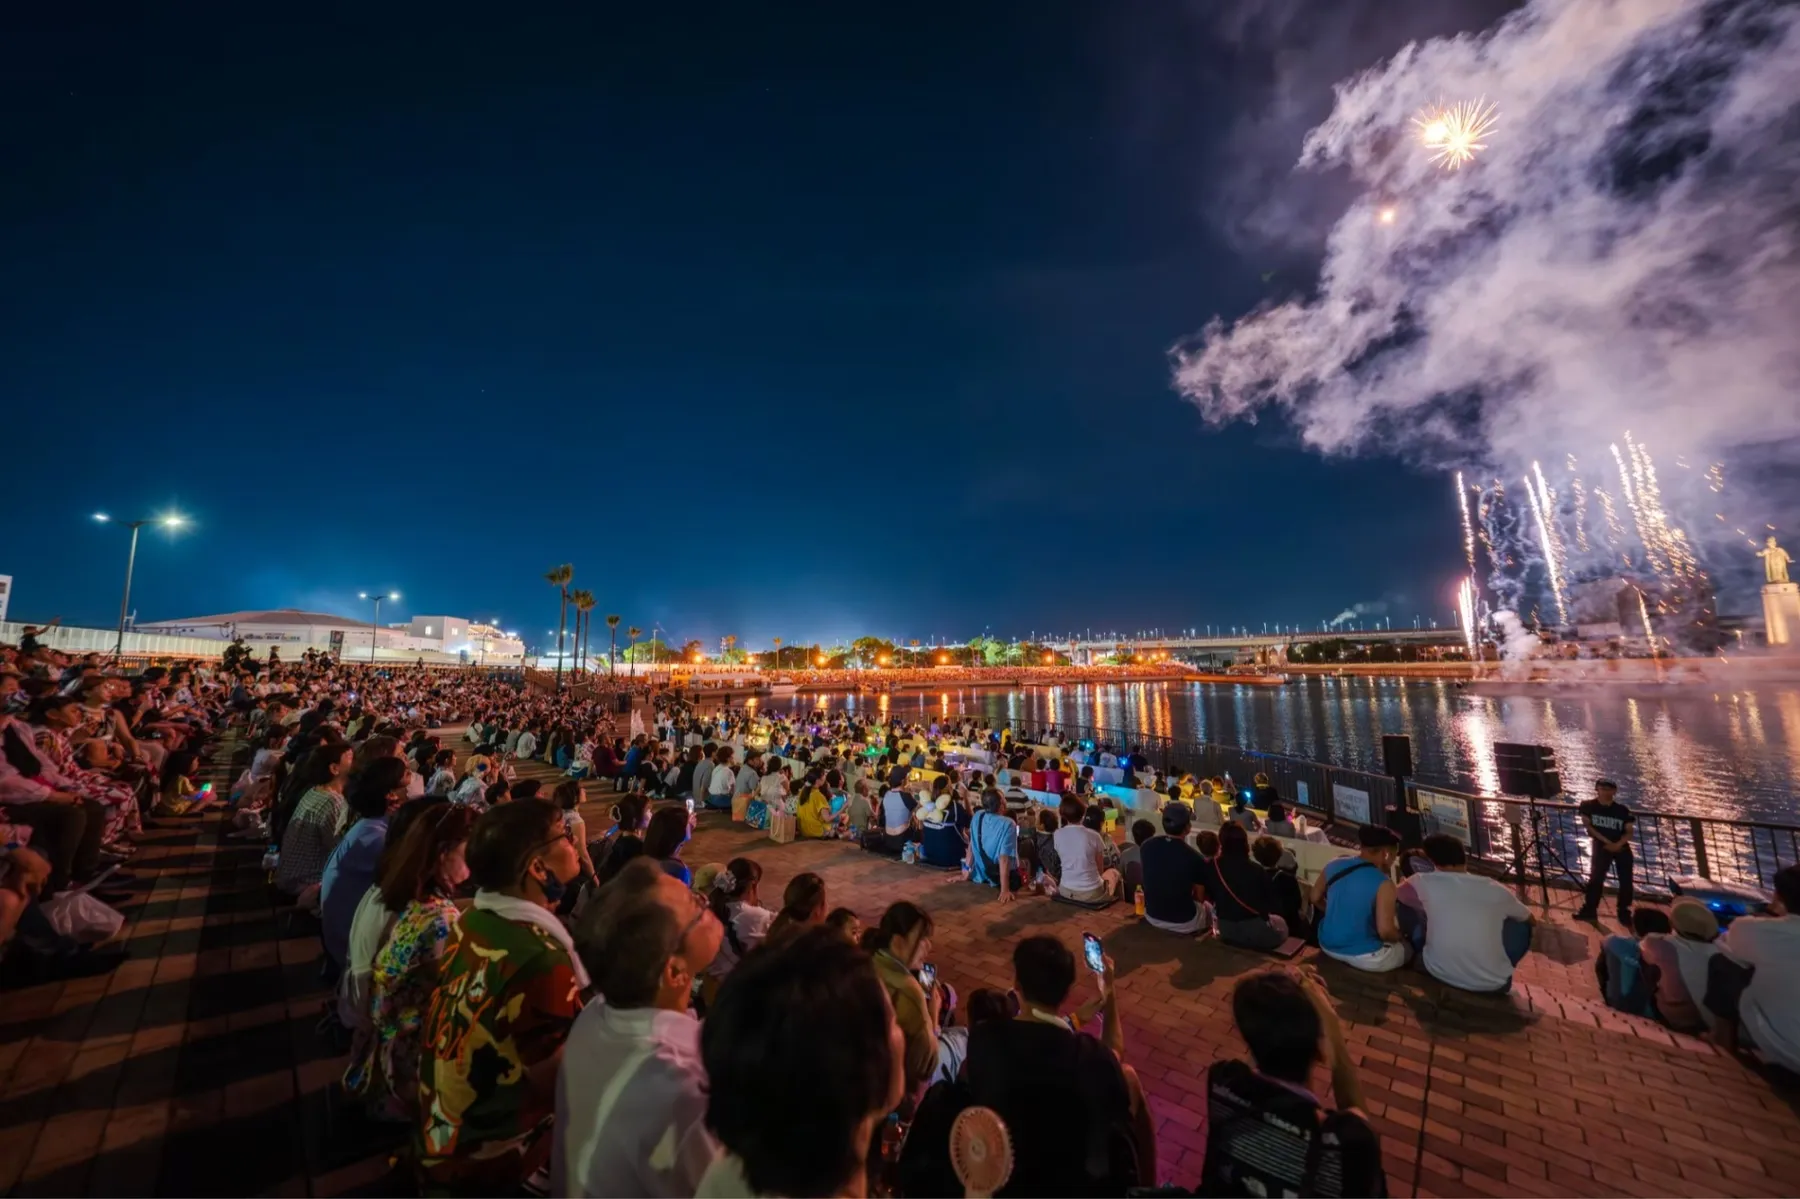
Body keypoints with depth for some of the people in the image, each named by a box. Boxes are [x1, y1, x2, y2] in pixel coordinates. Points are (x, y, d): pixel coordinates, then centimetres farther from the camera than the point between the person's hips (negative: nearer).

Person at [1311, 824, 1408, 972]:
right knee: (1407, 948, 24)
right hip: (1363, 956, -6)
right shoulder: (1383, 884, -19)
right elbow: (1385, 931, -20)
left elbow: (1315, 899, 8)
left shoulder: (1334, 865, -3)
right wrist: (1401, 936, 1)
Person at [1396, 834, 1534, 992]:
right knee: (1522, 925, 22)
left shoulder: (1424, 882, -6)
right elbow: (1532, 920, 21)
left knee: (1405, 906, 15)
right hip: (1493, 984, 2)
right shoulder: (1495, 889, 0)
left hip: (1439, 974, -2)